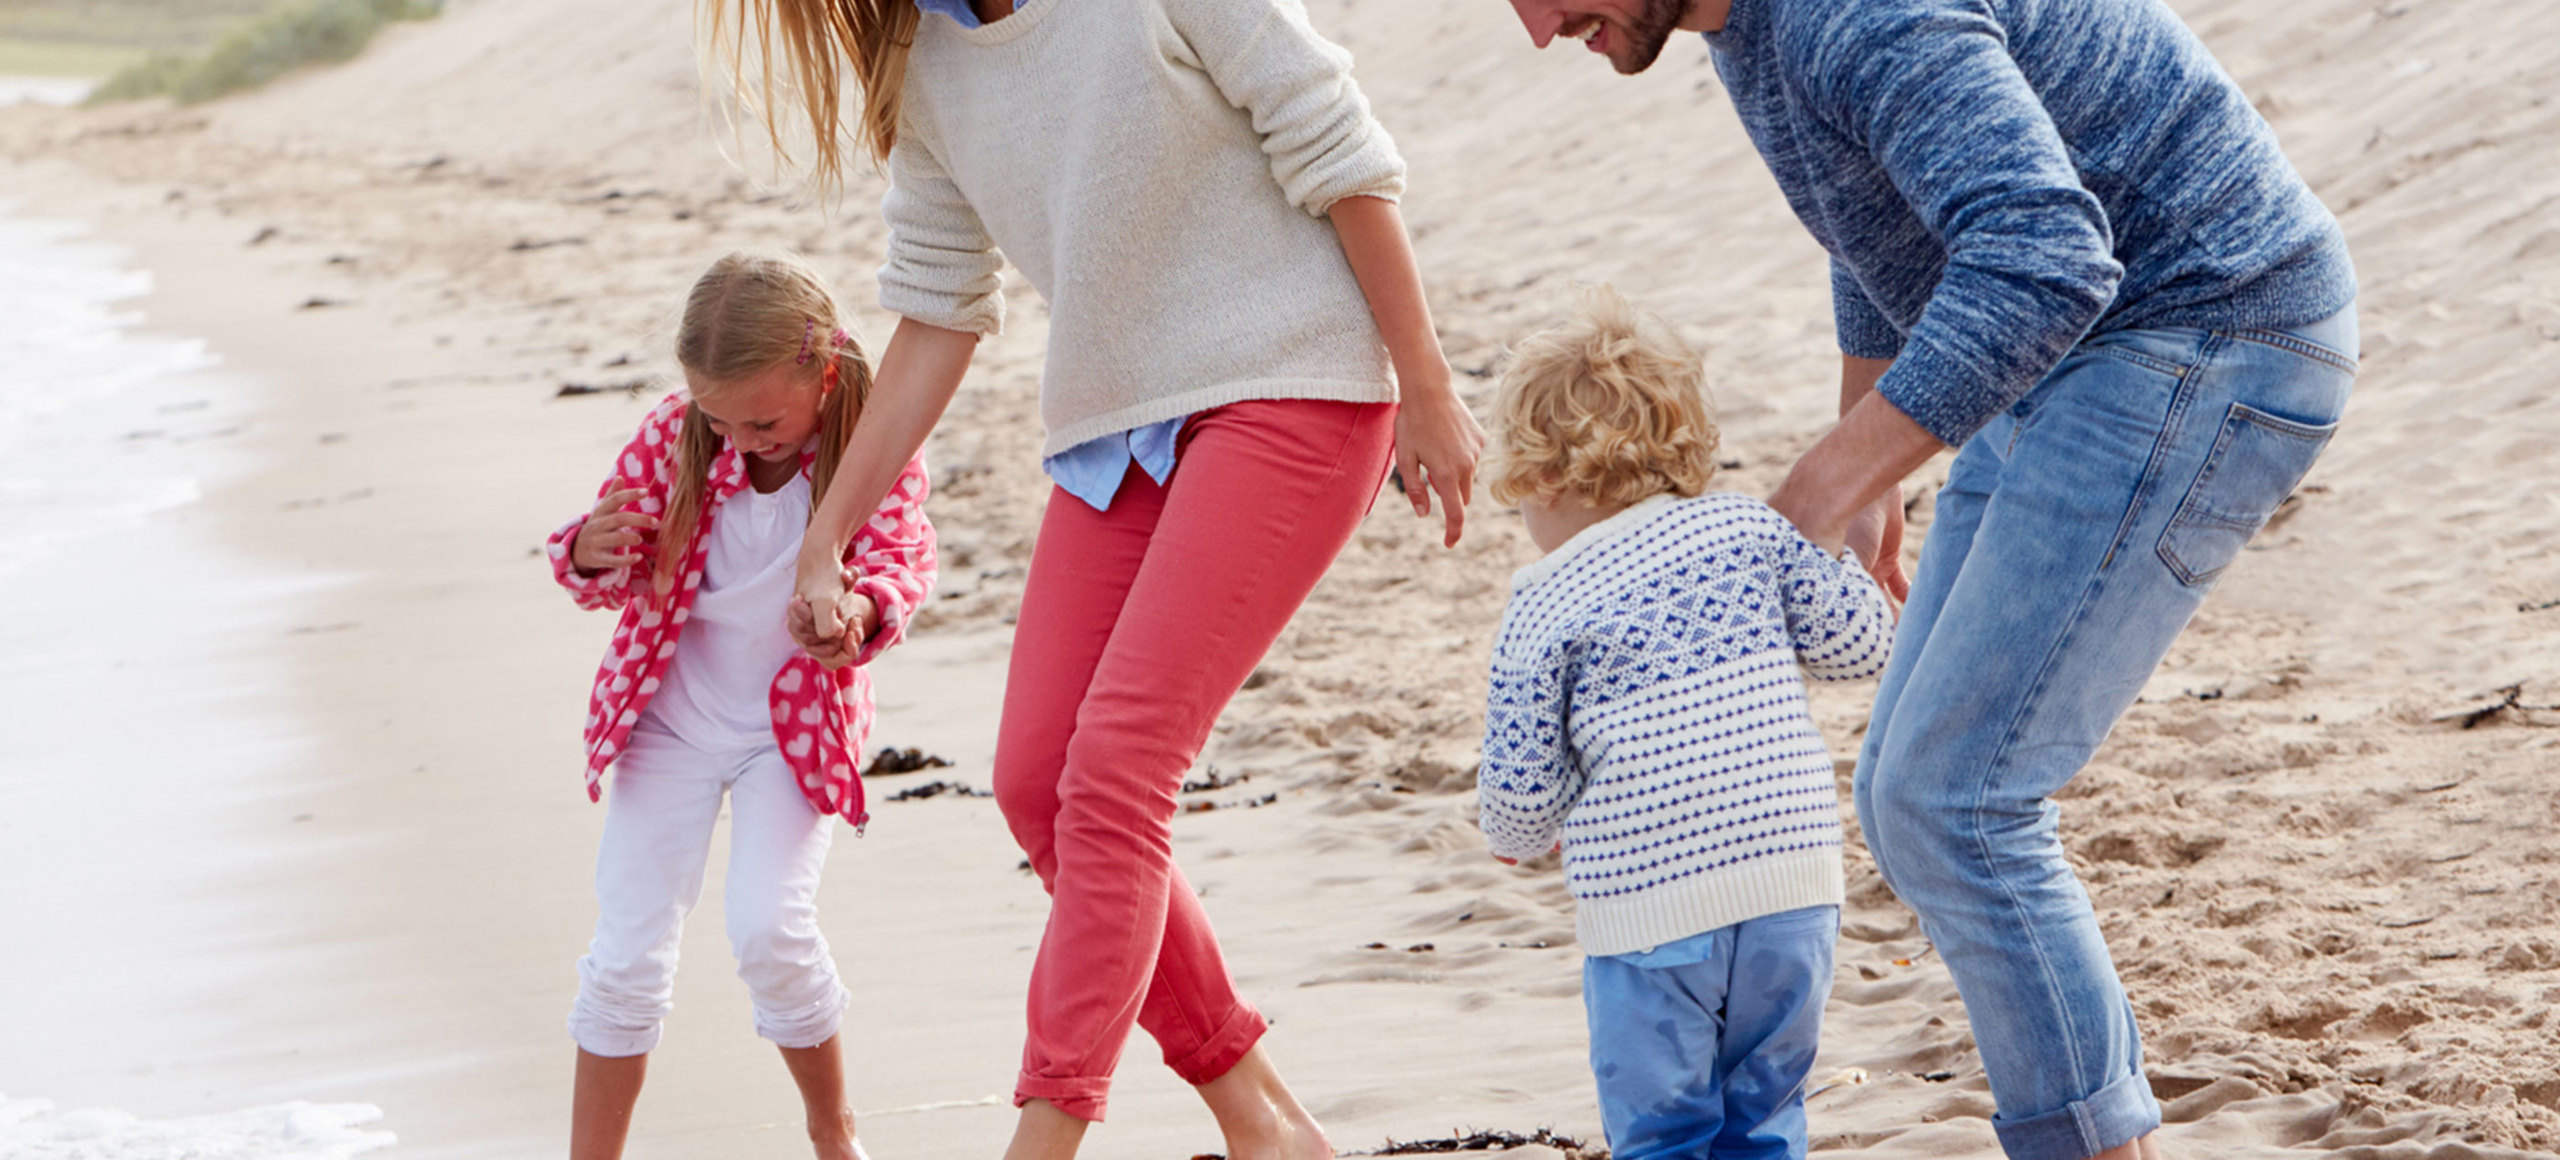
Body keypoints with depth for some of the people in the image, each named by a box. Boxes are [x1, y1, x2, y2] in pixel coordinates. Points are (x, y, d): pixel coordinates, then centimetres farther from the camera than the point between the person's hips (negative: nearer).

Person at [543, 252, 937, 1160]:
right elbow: (606, 575, -7)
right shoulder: (673, 436, -14)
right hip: (674, 718, 2)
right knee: (628, 949, -4)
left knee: (769, 927, -18)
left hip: (797, 724, -2)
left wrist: (861, 609, -47)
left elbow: (901, 558, -23)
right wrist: (593, 552, -33)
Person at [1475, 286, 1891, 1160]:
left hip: (1645, 900, -3)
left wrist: (1515, 838, 22)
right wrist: (1849, 556, 27)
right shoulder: (1746, 528, 6)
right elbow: (1857, 643, 7)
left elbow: (1523, 792, 0)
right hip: (1793, 873, 3)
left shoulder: (1542, 606, 0)